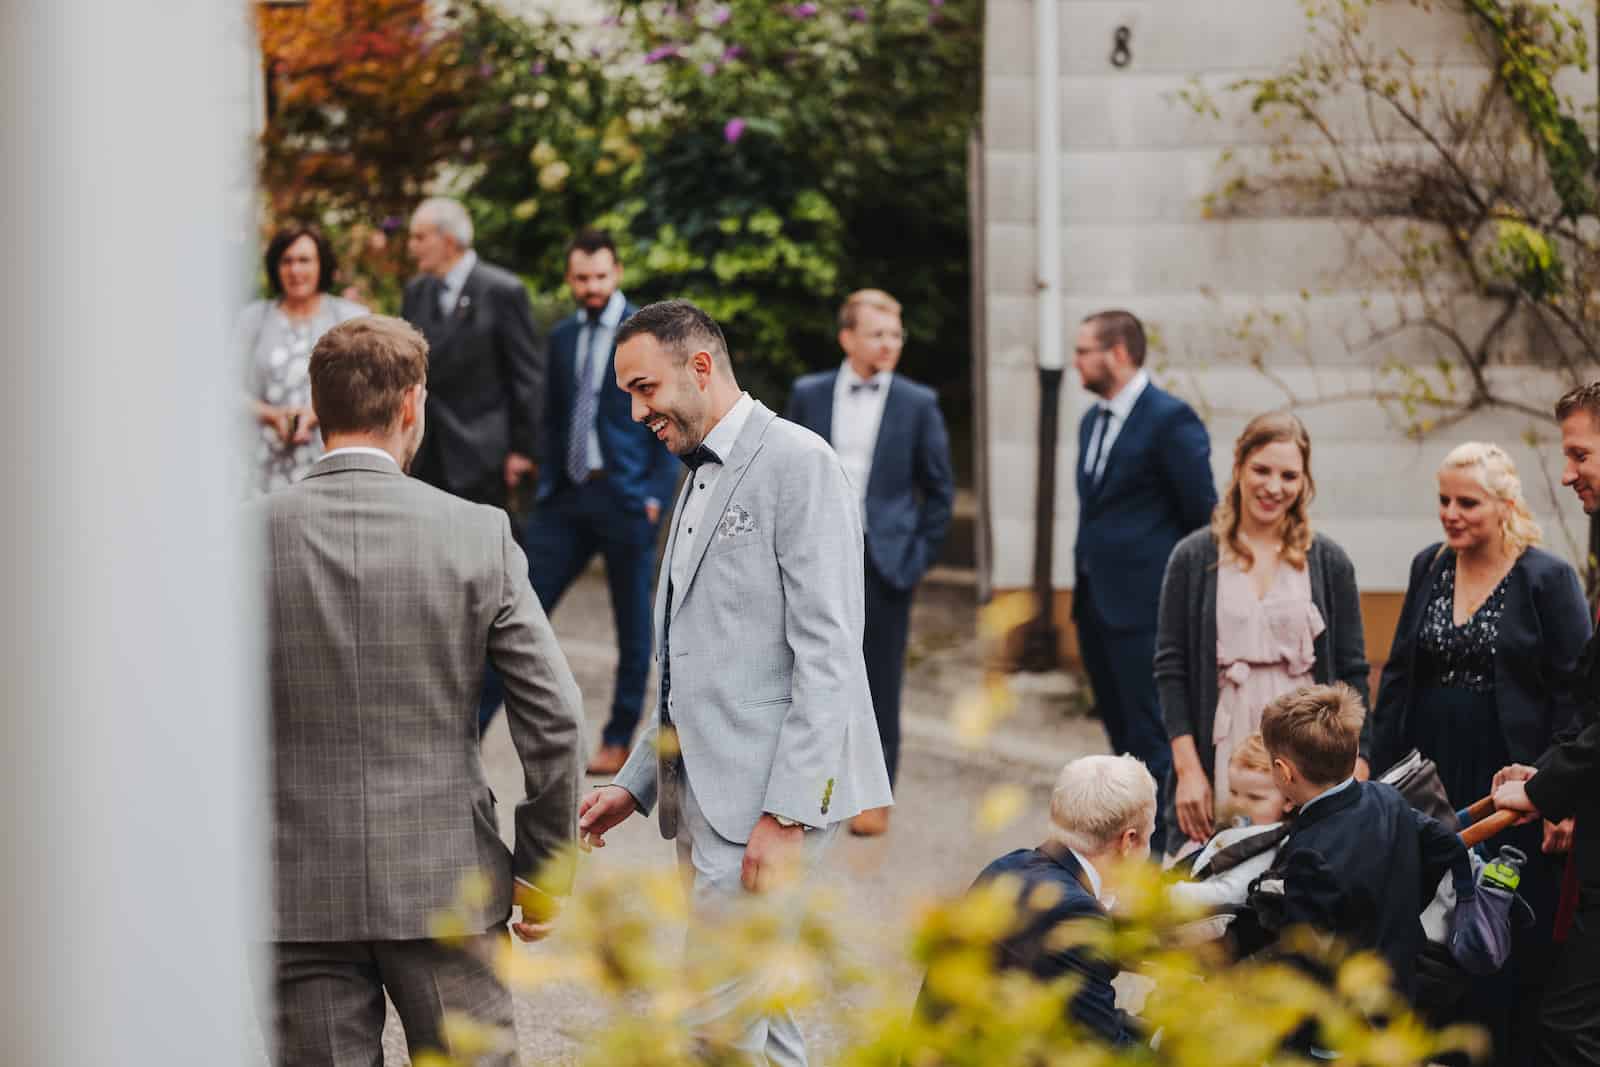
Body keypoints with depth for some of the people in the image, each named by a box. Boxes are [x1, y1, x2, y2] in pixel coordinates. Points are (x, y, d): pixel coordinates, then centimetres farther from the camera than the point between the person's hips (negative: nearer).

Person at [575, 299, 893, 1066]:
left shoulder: (797, 464, -9)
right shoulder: (701, 482, 20)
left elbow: (826, 653, -16)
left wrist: (785, 813, -21)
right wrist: (636, 782, 17)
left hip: (768, 799, -9)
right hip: (704, 799, 9)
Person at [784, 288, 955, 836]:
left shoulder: (918, 404, 1)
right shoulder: (809, 395, 5)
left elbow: (940, 489, 6)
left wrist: (919, 555, 0)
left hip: (883, 562, -1)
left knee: (880, 685, 1)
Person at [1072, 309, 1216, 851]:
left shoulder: (1170, 420, -11)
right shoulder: (1093, 420, 15)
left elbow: (1203, 512, -10)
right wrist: (1086, 578, 15)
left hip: (1145, 604, -9)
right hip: (1096, 601, 9)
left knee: (1152, 735, -8)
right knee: (1123, 733, 14)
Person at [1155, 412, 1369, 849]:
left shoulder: (1329, 563, 8)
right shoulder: (1194, 558, 5)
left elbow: (1351, 672, 8)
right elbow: (1170, 669, 3)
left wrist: (1355, 768, -1)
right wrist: (1188, 768, -5)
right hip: (1221, 759, 0)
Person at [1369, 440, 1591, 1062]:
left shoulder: (1548, 579, -5)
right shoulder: (1429, 569, 10)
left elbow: (1574, 694, -7)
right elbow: (1398, 677, 15)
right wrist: (1382, 771, 9)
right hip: (1432, 779, 5)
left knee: (1512, 956, -2)